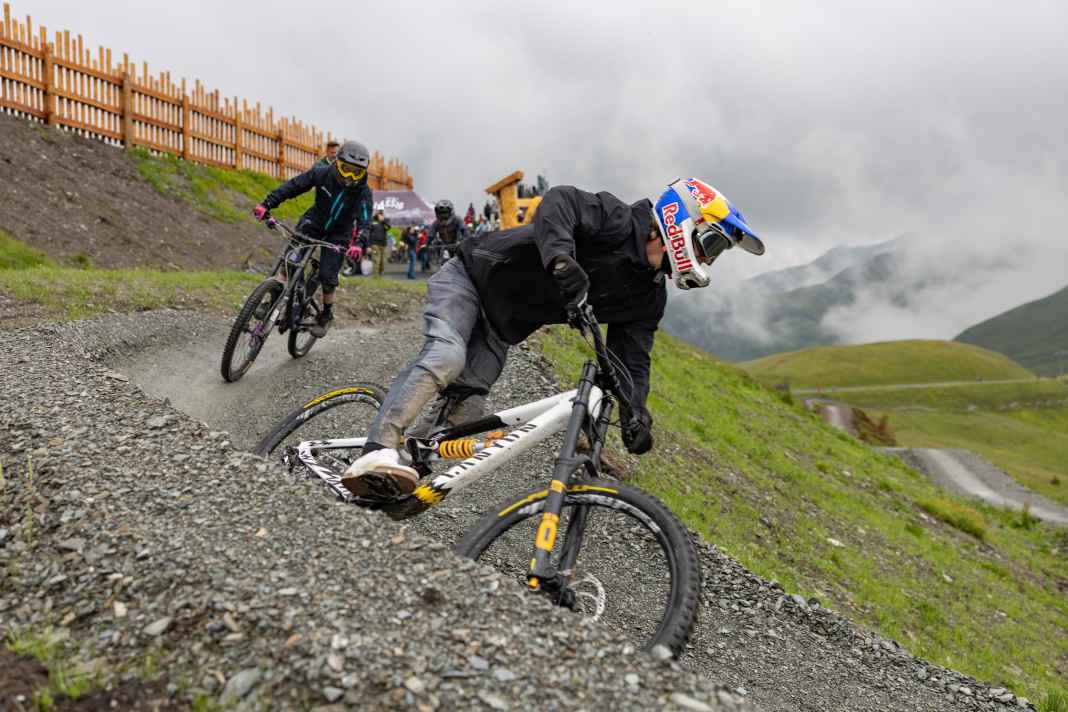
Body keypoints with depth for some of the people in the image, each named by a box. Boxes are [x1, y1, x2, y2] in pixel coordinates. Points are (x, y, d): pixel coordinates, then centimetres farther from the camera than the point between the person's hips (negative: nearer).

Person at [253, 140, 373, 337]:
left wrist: (357, 242, -49)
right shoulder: (321, 173, -19)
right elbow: (292, 186, -17)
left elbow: (364, 220, -30)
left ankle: (326, 315, 15)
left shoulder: (363, 191, -22)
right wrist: (267, 204, -26)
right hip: (314, 222, 2)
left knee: (327, 276, -8)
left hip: (338, 234, -1)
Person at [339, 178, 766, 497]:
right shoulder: (618, 220, -20)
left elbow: (631, 358, 1)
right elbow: (558, 201, -36)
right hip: (469, 278, -8)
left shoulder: (649, 298, 3)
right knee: (446, 357, -34)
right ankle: (377, 454, -42)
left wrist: (636, 413, -17)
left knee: (463, 418, -6)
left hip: (499, 331, 8)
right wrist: (562, 259, -55)